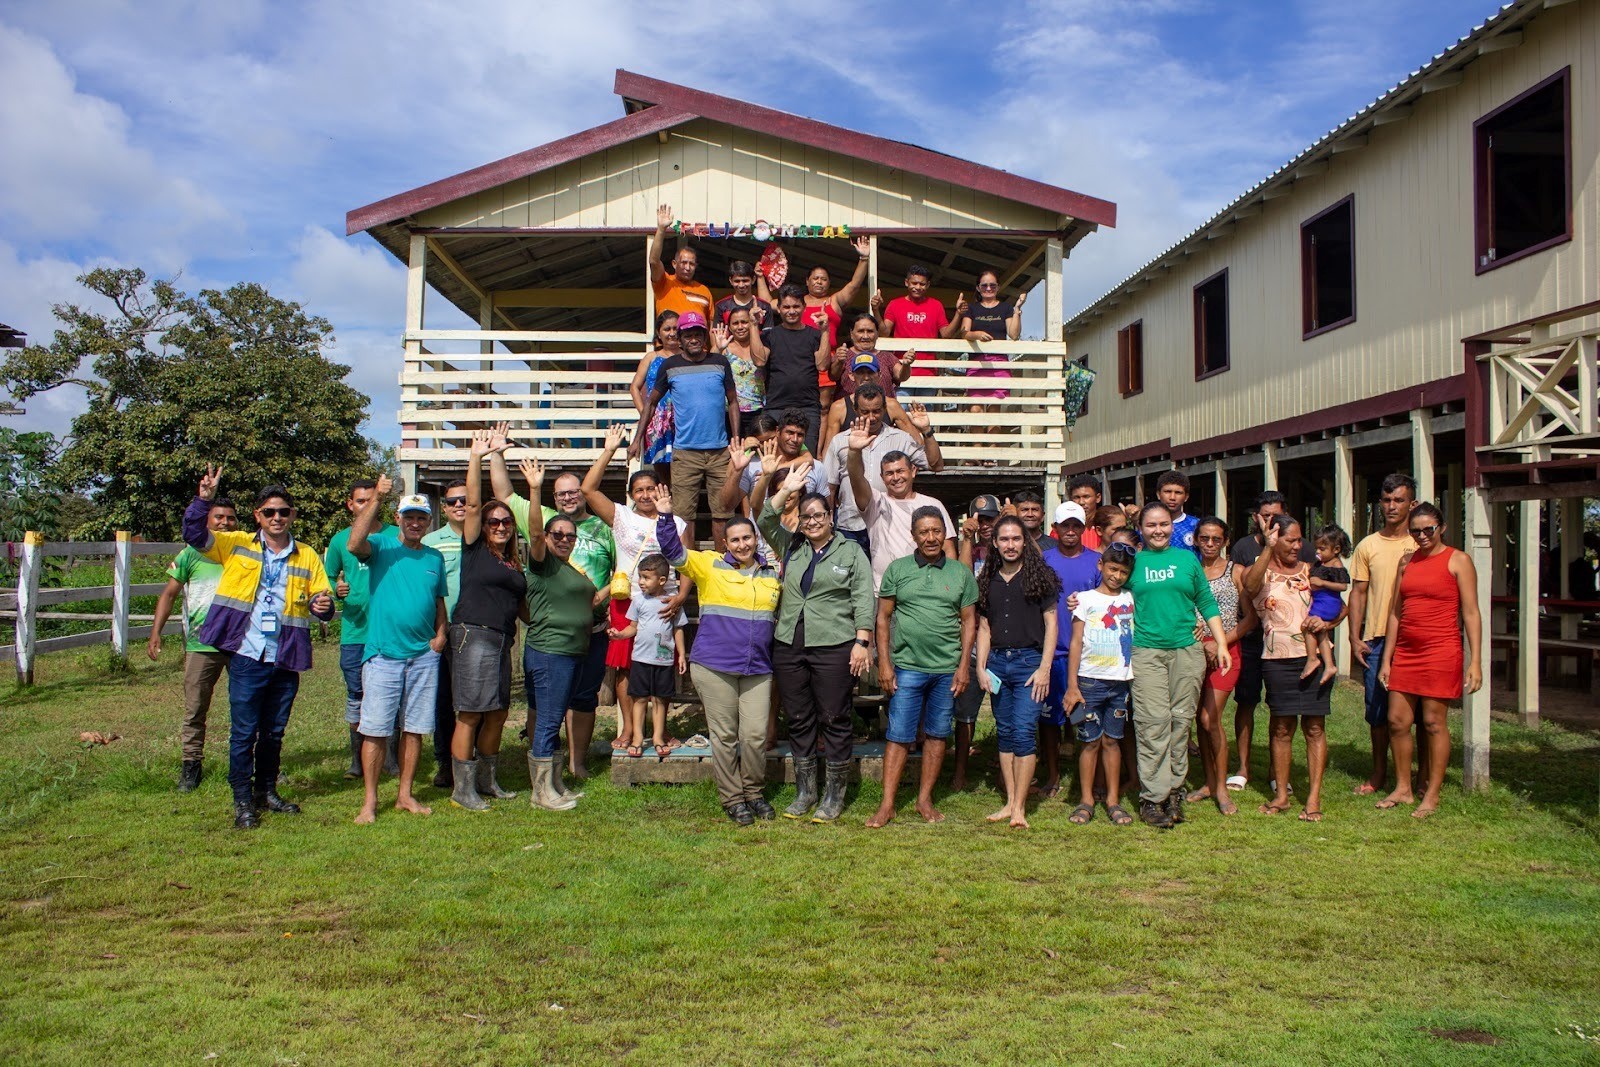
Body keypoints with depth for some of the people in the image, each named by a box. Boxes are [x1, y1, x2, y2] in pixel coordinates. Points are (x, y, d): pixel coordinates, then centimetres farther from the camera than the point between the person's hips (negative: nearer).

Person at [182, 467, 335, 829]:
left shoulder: (307, 556, 9)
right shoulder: (237, 545, 5)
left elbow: (322, 597, 8)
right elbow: (195, 535, -4)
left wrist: (323, 605, -15)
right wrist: (204, 499, -18)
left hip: (287, 660, 3)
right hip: (247, 656, -2)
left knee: (274, 731, 14)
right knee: (244, 732, 0)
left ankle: (267, 791, 29)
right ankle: (243, 800, 11)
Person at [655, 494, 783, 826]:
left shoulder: (772, 574, 13)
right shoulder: (710, 566, 2)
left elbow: (783, 614, 29)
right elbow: (673, 552, -7)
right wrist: (665, 517, -16)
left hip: (757, 670, 3)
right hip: (714, 666, -3)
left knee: (756, 735, 0)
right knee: (724, 736, 3)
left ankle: (754, 793, 20)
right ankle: (733, 799, 15)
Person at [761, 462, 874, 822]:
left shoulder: (851, 552, 4)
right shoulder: (791, 548, 15)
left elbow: (863, 600, -3)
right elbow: (765, 521, 4)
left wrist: (862, 642, -11)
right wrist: (788, 488, -3)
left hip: (833, 647, -4)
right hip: (789, 647, 4)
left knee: (835, 721, 1)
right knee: (799, 721, 10)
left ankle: (834, 794, 12)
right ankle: (804, 792, 21)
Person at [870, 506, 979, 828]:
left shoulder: (961, 573, 5)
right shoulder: (897, 569, 2)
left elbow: (969, 621, 6)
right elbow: (883, 617, 3)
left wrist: (964, 666, -1)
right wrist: (884, 663, -3)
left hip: (947, 669, 2)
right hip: (907, 667, -1)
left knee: (937, 735, 8)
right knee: (899, 736, -1)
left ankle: (925, 799, 20)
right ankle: (887, 804, 4)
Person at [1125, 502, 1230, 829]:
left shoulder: (1188, 559, 12)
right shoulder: (1133, 561, 8)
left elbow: (1206, 603, 15)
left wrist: (1222, 644, 10)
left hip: (1187, 650, 2)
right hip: (1146, 652, -2)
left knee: (1181, 721, 3)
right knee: (1153, 723, -6)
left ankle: (1174, 790, 13)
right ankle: (1152, 797, -1)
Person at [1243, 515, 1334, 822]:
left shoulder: (1309, 571, 14)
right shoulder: (1260, 570, 3)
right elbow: (1250, 585, -22)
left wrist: (1326, 621, -2)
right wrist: (1268, 549, -28)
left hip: (1315, 655, 2)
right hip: (1278, 659, -2)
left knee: (1314, 726, 0)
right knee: (1282, 727, 4)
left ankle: (1314, 797, 4)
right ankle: (1281, 795, 13)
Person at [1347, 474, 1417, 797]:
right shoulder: (1368, 546, 7)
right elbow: (1358, 593, 7)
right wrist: (1355, 638, 0)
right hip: (1376, 640, 2)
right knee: (1377, 710, 7)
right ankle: (1379, 773, 20)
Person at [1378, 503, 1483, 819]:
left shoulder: (1457, 560, -2)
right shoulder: (1407, 561, 13)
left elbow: (1471, 613, -6)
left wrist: (1475, 661, -11)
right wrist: (1386, 659, 11)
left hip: (1441, 651, -5)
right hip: (1405, 652, 5)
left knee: (1434, 722, 0)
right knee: (1397, 721, 5)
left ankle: (1432, 795, 10)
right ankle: (1403, 789, 17)